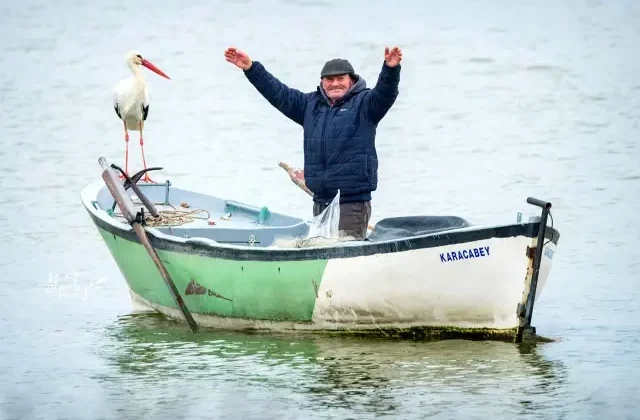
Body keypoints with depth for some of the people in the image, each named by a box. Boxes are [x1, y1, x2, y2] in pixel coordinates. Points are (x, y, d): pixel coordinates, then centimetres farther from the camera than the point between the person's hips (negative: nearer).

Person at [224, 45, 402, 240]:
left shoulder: (364, 103, 1)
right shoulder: (311, 104, 17)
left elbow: (385, 93, -17)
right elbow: (279, 93, 19)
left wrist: (390, 69, -38)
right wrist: (251, 68, 13)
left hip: (353, 201, -6)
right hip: (321, 200, 6)